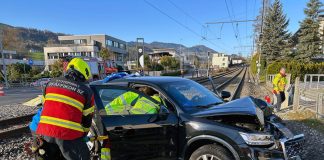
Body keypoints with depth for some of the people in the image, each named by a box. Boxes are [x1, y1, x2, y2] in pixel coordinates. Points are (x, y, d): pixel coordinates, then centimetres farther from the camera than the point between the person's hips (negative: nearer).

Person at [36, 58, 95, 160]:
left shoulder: (51, 82, 15)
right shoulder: (86, 91, 2)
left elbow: (45, 105, 23)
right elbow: (87, 119, 8)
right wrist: (82, 135, 25)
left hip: (44, 131, 5)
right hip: (67, 134, -5)